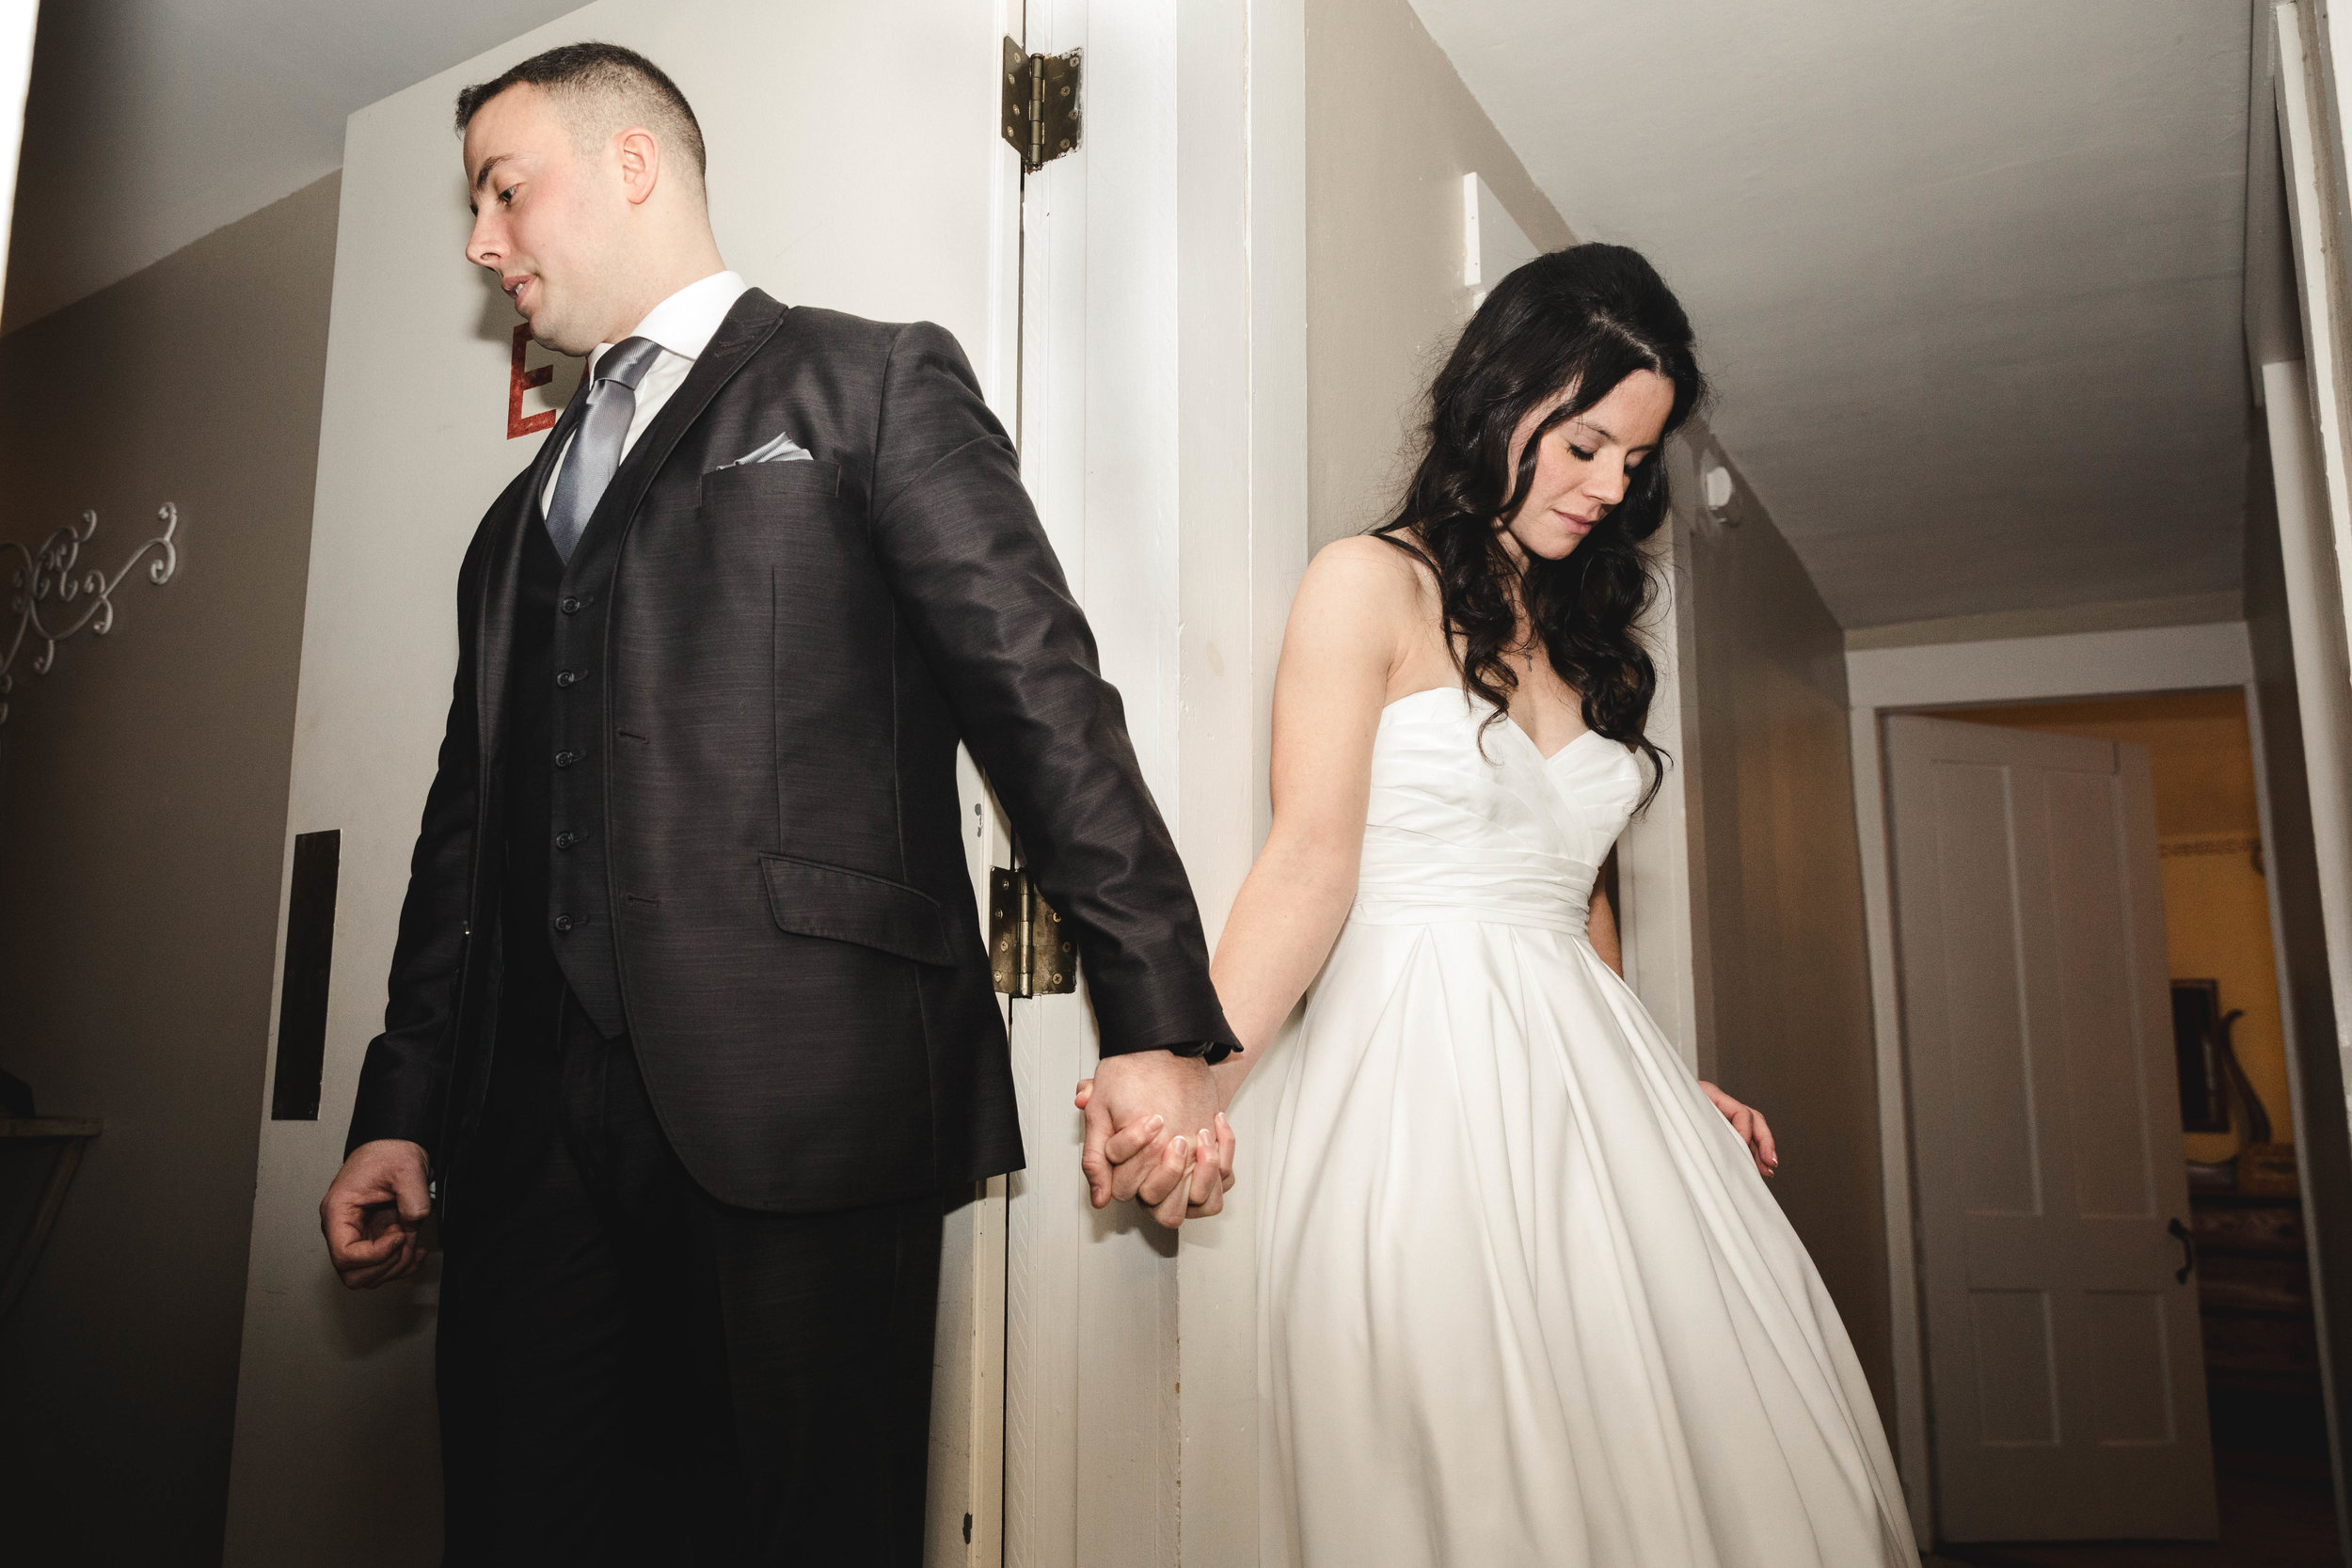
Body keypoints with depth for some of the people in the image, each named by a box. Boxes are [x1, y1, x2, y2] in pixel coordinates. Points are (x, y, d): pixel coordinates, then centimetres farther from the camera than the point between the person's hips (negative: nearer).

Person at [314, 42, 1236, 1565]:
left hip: (808, 1096, -5)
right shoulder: (520, 515, 25)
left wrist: (1159, 1026, -11)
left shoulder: (871, 382, 6)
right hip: (535, 1132, 6)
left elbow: (1043, 694, -4)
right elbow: (471, 824, 23)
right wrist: (402, 1112, 15)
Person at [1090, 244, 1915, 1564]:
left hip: (1584, 1071, 7)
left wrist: (1663, 1084, 16)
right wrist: (1197, 1073, -24)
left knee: (1743, 1449, 4)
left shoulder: (1583, 631, 20)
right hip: (1425, 1070, -7)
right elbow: (1312, 861, -11)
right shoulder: (1371, 585, -2)